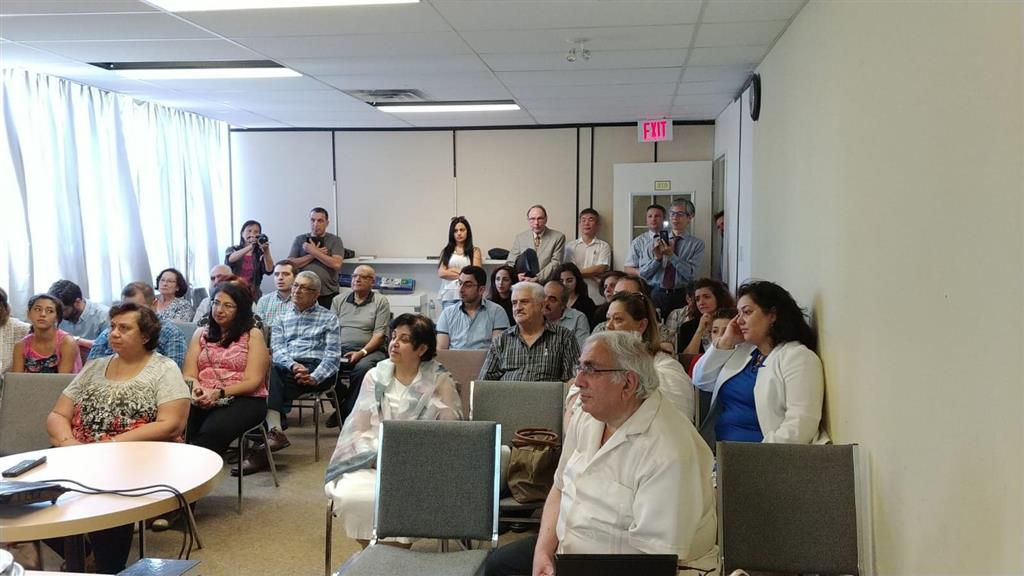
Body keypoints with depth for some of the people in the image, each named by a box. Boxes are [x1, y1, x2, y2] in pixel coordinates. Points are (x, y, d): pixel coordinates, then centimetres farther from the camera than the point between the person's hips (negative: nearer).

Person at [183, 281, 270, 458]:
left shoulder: (253, 335, 8)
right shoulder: (201, 333, 21)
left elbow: (252, 381, -2)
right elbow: (189, 375, 11)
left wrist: (219, 393, -17)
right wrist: (196, 389, -13)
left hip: (244, 399, -3)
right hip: (204, 401, 3)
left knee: (211, 431, -35)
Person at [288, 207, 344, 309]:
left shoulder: (334, 240, 4)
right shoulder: (300, 239, 11)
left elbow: (337, 264, -11)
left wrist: (313, 251, -8)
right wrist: (313, 255, -8)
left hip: (328, 295, -1)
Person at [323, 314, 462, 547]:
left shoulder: (439, 382, 3)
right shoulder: (375, 377, 11)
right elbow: (357, 431, 9)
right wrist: (378, 459, -9)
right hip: (372, 463, 3)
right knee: (350, 495, -27)